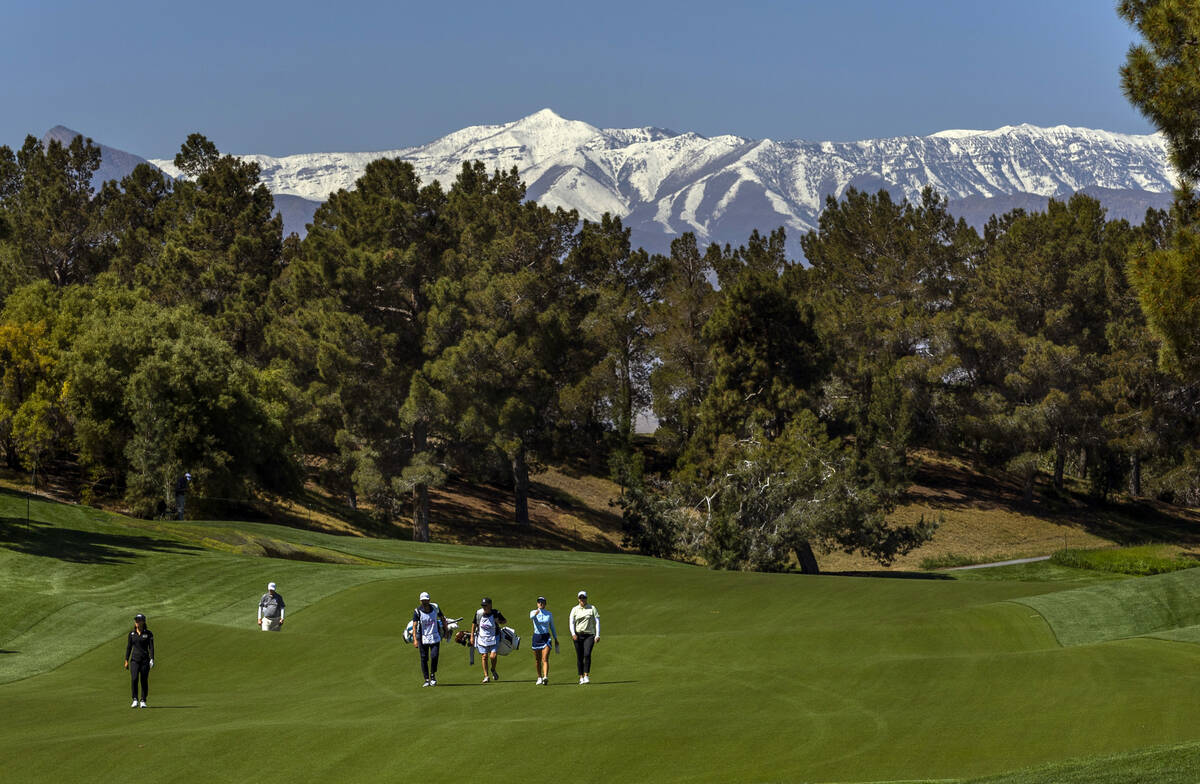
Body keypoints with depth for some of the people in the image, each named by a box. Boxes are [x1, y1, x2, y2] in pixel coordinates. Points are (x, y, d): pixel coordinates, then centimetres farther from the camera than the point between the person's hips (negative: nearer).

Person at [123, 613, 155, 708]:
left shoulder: (148, 633, 1)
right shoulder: (132, 634, 9)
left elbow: (151, 647, -2)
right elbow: (129, 647, 11)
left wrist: (152, 659, -14)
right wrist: (126, 661, 6)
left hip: (145, 660, -1)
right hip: (134, 660, 1)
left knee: (144, 680, -1)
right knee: (134, 679, -14)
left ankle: (143, 701, 9)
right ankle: (135, 700, -5)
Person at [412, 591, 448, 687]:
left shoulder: (435, 607, -2)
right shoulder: (417, 611, -10)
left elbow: (442, 618, 14)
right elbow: (414, 625, -16)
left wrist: (446, 631, 16)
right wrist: (415, 639, -26)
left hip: (435, 638, 1)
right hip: (423, 638, -1)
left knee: (434, 656, -12)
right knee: (424, 659, 2)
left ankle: (433, 675, 10)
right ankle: (427, 680, 12)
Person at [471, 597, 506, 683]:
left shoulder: (496, 613, -11)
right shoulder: (479, 613, -6)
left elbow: (505, 621, 4)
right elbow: (474, 624, 7)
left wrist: (500, 622, -19)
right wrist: (472, 636, 8)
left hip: (493, 638, -2)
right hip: (482, 637, 2)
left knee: (493, 656, -13)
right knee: (484, 657, 0)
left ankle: (493, 670, 17)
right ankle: (486, 676, 11)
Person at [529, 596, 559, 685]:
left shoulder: (549, 614, 6)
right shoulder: (533, 612, 1)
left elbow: (552, 627, 15)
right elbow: (531, 617, -25)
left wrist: (556, 639, 15)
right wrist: (535, 613, -46)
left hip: (546, 637, -1)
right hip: (536, 637, 1)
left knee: (545, 659, -14)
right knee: (537, 660, 9)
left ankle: (545, 677, -27)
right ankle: (539, 678, 26)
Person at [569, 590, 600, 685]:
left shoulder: (592, 608, 6)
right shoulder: (574, 609, 8)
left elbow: (597, 622, 4)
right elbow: (571, 623, 0)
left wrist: (597, 635, -5)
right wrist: (573, 634, -17)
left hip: (589, 635, -1)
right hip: (578, 635, 1)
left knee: (587, 654, -19)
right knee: (579, 657, 0)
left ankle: (586, 676, -19)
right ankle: (581, 677, 8)